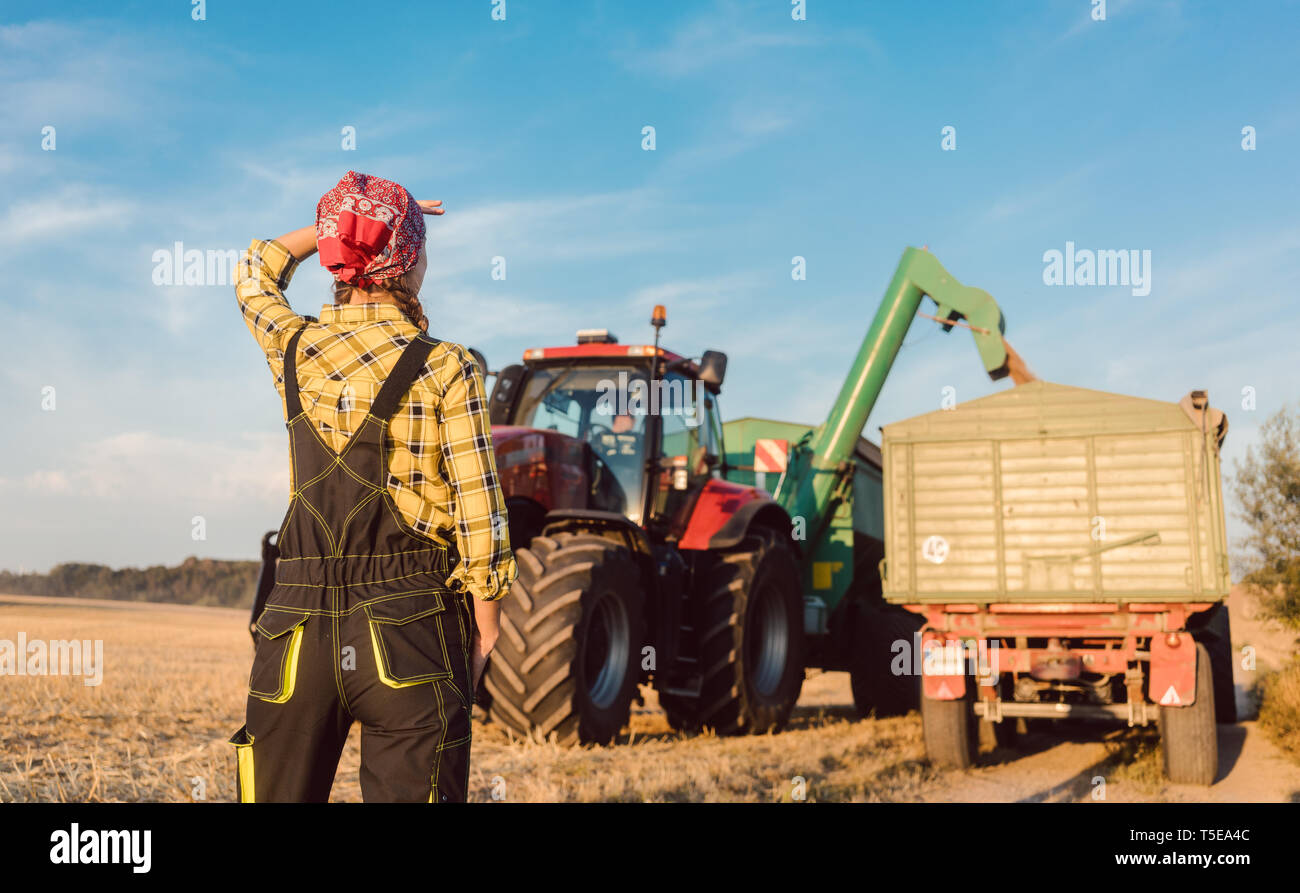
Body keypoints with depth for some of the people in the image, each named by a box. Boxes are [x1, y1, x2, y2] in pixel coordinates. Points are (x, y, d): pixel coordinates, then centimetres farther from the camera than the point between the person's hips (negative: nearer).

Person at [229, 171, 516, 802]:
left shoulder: (293, 348, 4)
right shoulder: (446, 370, -7)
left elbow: (253, 275, 27)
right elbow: (478, 512, -8)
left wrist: (344, 224, 27)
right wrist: (485, 631, 2)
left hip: (299, 622, 4)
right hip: (411, 629, -3)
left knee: (281, 794, 13)